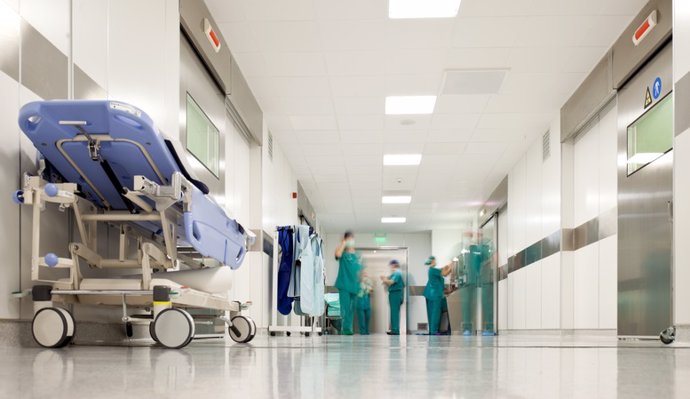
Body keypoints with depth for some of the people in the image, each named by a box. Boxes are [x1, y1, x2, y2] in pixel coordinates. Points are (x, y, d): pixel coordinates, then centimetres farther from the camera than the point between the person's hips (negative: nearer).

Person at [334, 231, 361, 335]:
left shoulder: (357, 256, 15)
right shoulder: (343, 253, 2)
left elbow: (361, 271, 18)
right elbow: (338, 254, -23)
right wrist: (343, 243, -11)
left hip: (354, 286, 5)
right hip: (344, 285, -5)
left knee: (351, 309, 9)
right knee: (345, 308, -10)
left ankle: (348, 329, 15)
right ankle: (346, 329, -9)